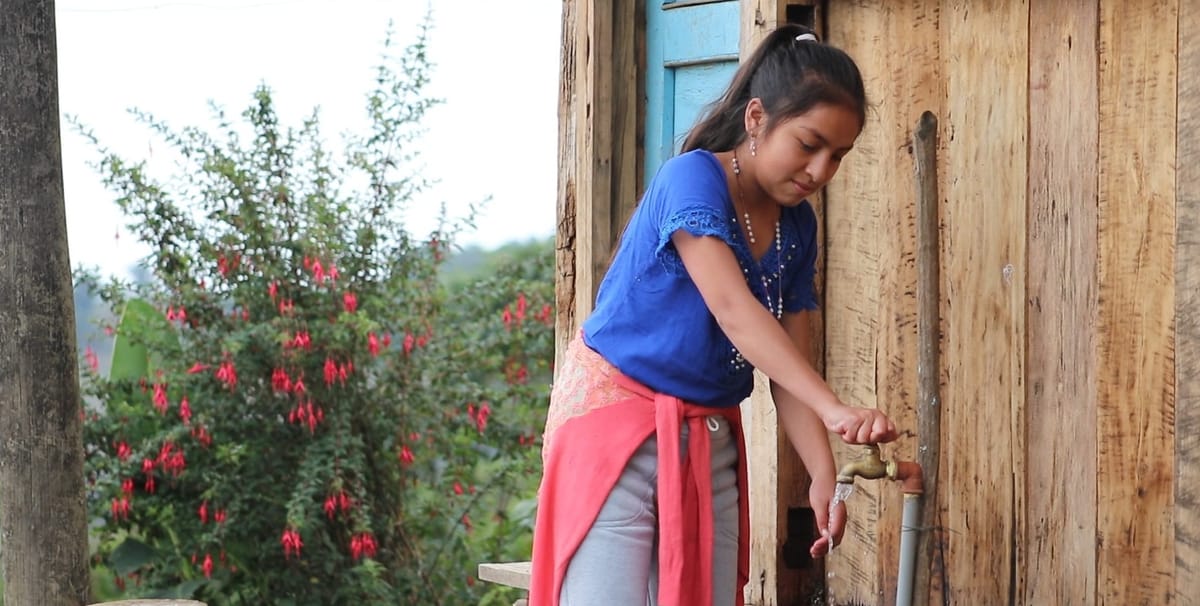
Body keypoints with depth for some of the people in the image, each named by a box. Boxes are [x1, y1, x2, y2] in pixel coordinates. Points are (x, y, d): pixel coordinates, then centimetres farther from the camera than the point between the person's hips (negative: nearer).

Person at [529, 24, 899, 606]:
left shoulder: (797, 228, 5)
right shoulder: (692, 179, -16)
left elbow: (790, 373, 2)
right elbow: (733, 309, -30)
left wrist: (823, 476, -15)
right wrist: (835, 410, -41)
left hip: (710, 442, 7)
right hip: (617, 420, -7)